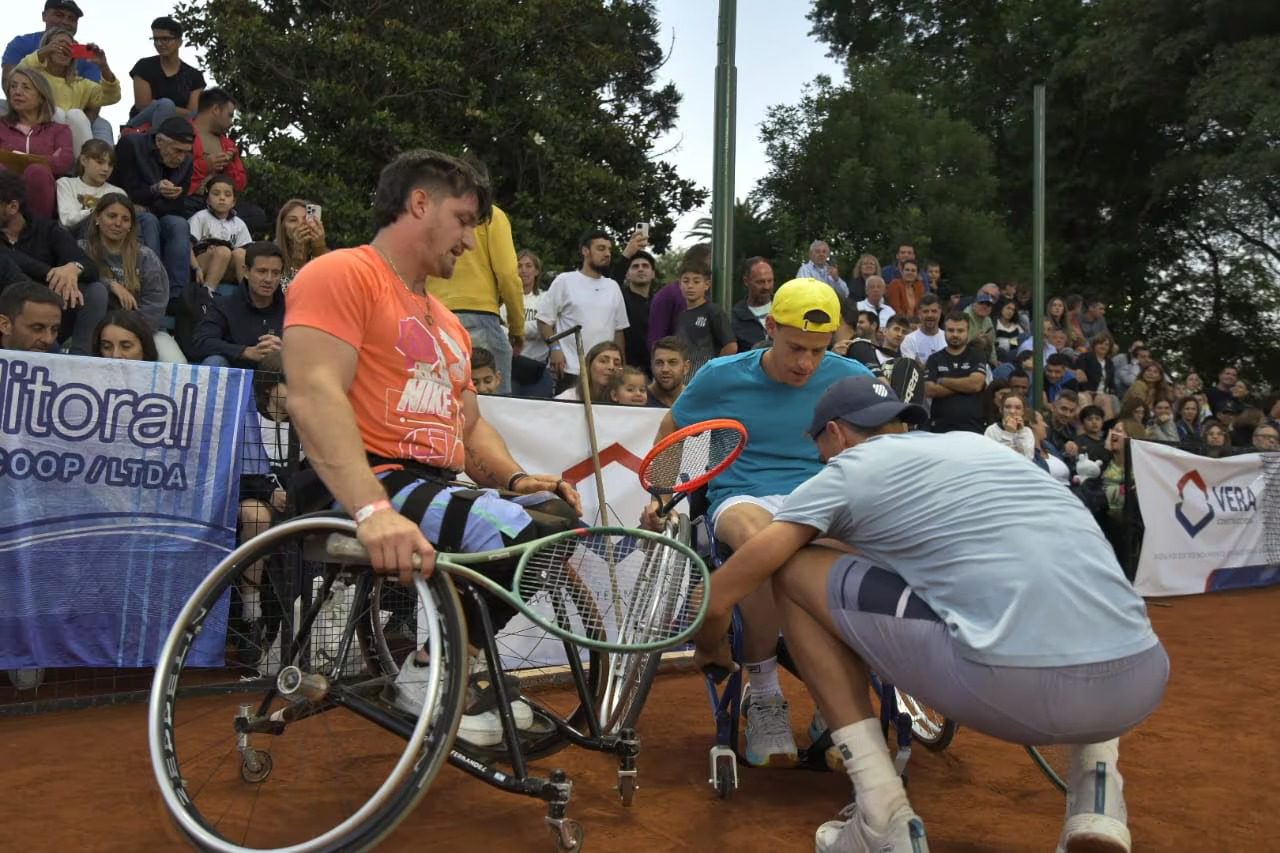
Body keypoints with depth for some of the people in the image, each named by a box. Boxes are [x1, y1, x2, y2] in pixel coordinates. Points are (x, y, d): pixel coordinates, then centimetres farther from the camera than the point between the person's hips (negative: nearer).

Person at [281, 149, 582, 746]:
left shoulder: (445, 321, 26)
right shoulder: (341, 274, -3)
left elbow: (470, 423, 23)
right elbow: (313, 395, -19)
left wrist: (517, 479, 1)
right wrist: (372, 508, -33)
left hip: (437, 487, 9)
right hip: (355, 491, -9)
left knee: (560, 516, -7)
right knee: (509, 533, -29)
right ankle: (429, 675, -6)